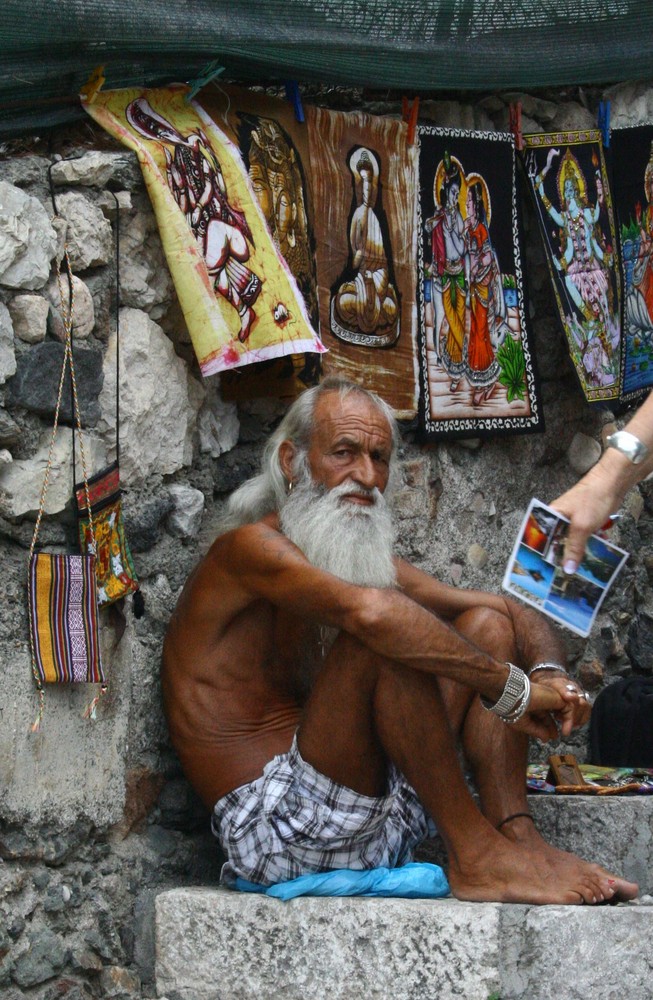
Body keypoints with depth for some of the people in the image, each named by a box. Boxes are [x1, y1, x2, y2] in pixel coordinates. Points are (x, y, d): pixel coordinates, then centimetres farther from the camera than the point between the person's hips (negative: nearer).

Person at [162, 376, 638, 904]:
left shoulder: (376, 564, 16)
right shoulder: (253, 549, -10)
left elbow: (521, 616, 12)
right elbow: (369, 612, -31)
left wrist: (549, 673, -12)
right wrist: (512, 688, -27)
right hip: (274, 835, -8)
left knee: (486, 624, 6)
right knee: (386, 636, -26)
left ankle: (517, 834, -13)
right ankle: (475, 856, -21)